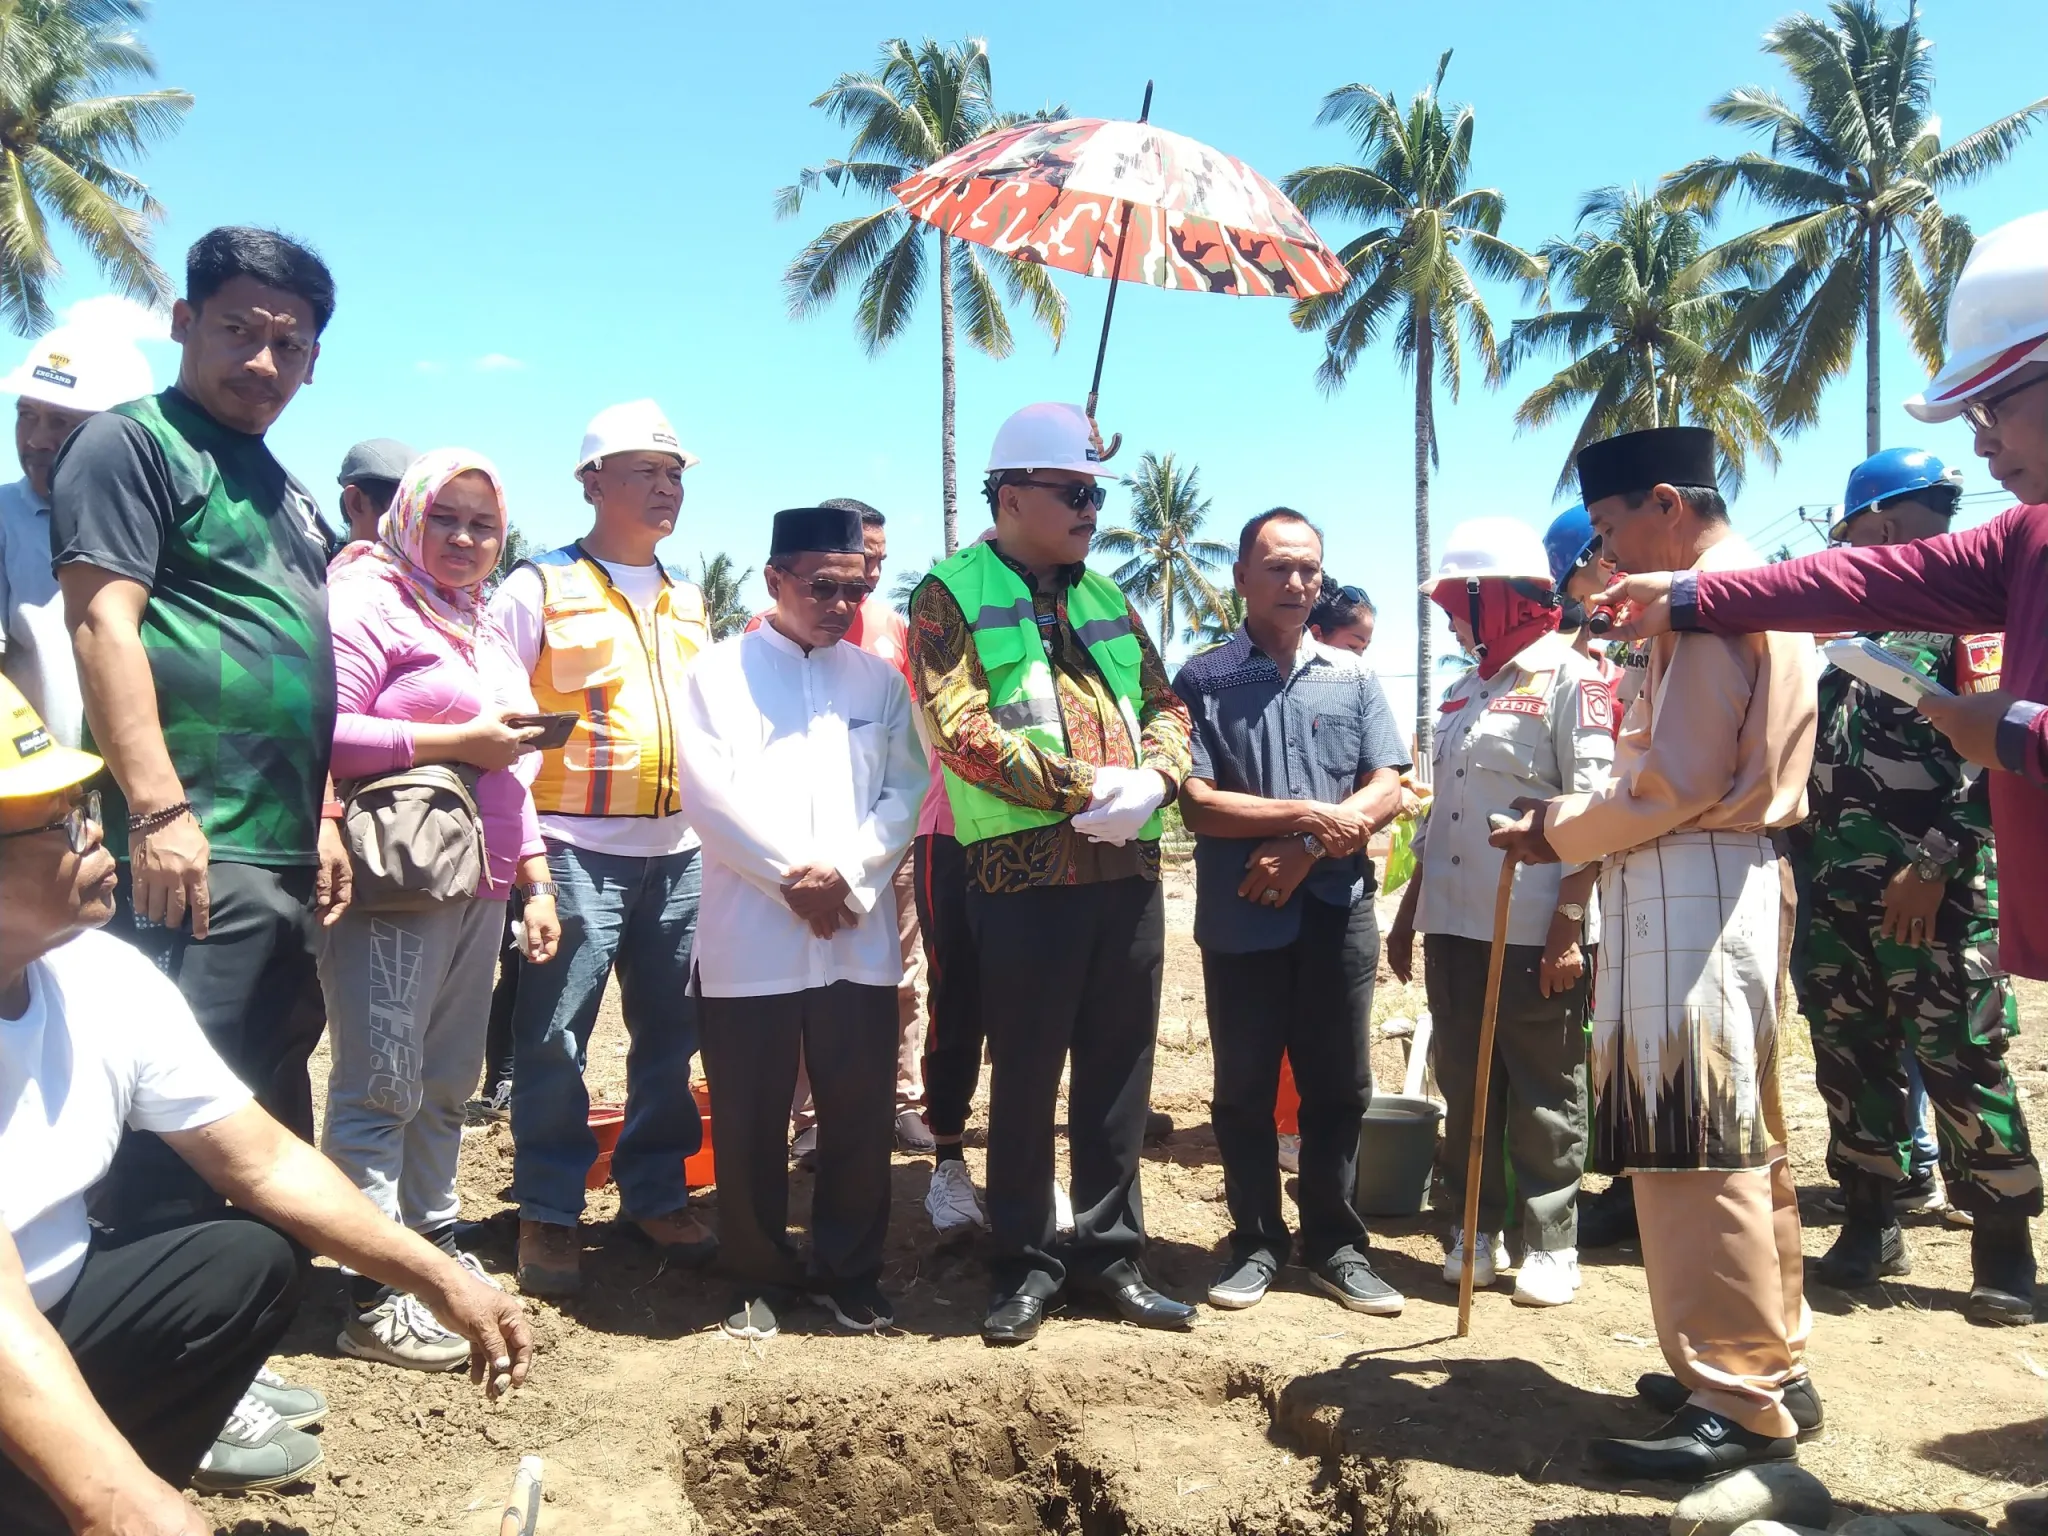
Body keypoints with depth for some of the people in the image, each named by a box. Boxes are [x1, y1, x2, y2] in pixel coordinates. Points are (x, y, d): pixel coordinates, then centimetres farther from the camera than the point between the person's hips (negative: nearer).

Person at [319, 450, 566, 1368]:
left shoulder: (486, 630, 23)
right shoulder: (369, 601, -3)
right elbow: (325, 731, -17)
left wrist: (536, 882, 21)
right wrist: (456, 741, -14)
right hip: (395, 884, -8)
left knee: (447, 1083, 12)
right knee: (381, 1086, -6)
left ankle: (434, 1243, 24)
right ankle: (373, 1298, 0)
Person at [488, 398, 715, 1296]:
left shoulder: (686, 601, 18)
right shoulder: (540, 587, 0)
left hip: (681, 848, 6)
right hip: (578, 844, -5)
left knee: (671, 1031, 9)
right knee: (555, 1037, -1)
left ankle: (656, 1194, 23)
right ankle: (548, 1214, 12)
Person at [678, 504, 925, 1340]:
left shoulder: (880, 679, 12)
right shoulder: (719, 671, 2)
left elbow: (905, 792, 4)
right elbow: (711, 796, -7)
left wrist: (843, 874, -11)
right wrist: (794, 879, -12)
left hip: (860, 936, 3)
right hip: (750, 936, -2)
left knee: (859, 1114, 8)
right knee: (750, 1121, 6)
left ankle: (850, 1274, 23)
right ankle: (759, 1279, 22)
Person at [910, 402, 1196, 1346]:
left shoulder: (1105, 597, 18)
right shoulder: (952, 593, -1)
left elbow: (1165, 704, 17)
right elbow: (959, 728, -12)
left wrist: (1153, 778, -6)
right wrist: (1083, 789, -16)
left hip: (1128, 868, 5)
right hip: (1023, 871, -5)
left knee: (1119, 1071, 11)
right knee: (1026, 1074, 4)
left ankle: (1110, 1253, 25)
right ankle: (1026, 1263, 20)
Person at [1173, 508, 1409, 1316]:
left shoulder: (1352, 676, 8)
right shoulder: (1203, 680, -1)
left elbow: (1386, 792, 1)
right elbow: (1197, 803, -9)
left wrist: (1306, 850, -12)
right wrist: (1307, 813, -15)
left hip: (1338, 911, 2)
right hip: (1241, 918, -2)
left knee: (1339, 1088, 9)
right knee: (1244, 1090, 8)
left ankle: (1335, 1244, 23)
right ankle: (1257, 1241, 23)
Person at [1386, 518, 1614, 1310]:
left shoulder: (1570, 680, -7)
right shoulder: (1464, 691, 18)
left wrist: (1569, 928, -18)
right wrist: (1408, 912, 18)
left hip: (1536, 933, -7)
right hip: (1454, 924, 7)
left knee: (1544, 1097, 4)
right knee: (1465, 1089, 12)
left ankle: (1550, 1245, 16)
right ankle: (1475, 1233, 25)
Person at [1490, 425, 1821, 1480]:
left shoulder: (1711, 598, -13)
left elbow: (1677, 782, -19)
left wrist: (1559, 833, -6)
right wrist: (1583, 824, 10)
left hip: (1689, 888, -11)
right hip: (1733, 880, 11)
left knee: (1692, 1143, -9)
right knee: (1738, 1135, 16)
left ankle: (1738, 1403, -4)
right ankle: (1767, 1351, 26)